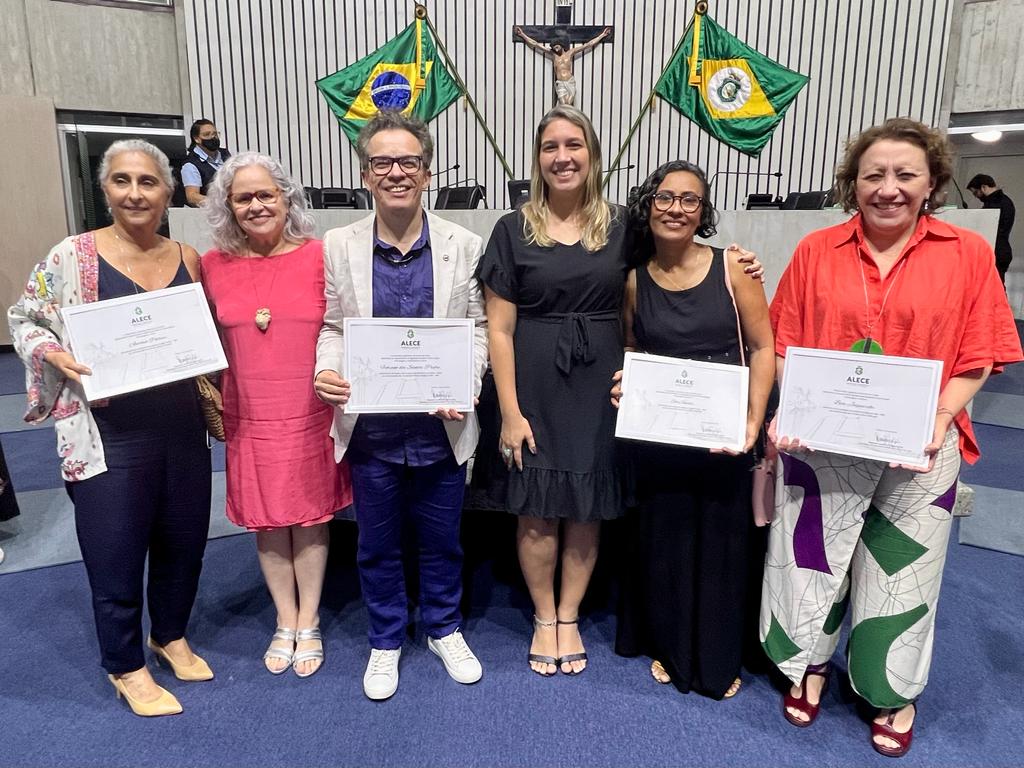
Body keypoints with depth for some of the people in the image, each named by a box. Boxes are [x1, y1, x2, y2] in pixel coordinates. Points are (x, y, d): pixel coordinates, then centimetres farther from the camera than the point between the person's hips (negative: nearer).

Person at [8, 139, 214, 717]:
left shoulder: (188, 258, 3)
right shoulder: (73, 255, -8)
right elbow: (24, 320, 2)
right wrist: (58, 358, -17)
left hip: (183, 427, 4)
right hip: (109, 437, -4)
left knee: (184, 542, 17)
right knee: (116, 555, 8)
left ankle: (172, 636, 44)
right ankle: (127, 668, 33)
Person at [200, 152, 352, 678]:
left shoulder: (319, 256, -7)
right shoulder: (214, 265, 1)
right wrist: (211, 404, 8)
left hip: (311, 413, -2)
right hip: (250, 417, 3)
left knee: (310, 516, 10)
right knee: (267, 521, 12)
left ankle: (309, 624, 28)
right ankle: (285, 623, 31)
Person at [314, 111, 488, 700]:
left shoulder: (463, 246, -3)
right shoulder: (339, 246, -1)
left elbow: (479, 327, 2)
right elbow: (331, 325, 5)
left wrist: (466, 383, -14)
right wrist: (327, 371, -15)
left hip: (442, 425, 0)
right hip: (370, 426, 1)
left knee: (442, 538, 17)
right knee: (378, 543, 16)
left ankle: (445, 629, 42)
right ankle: (386, 640, 39)